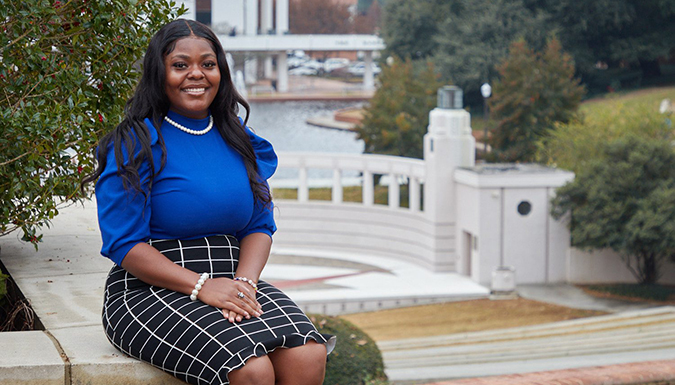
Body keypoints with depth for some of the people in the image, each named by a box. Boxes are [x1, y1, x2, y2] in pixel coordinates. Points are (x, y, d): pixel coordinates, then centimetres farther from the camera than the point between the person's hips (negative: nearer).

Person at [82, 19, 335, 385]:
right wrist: (201, 286, -21)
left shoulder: (239, 141, 14)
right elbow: (124, 244, -10)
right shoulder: (136, 144, -4)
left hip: (232, 282, 5)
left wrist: (244, 282, -10)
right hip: (151, 291, -5)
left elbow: (259, 227, 13)